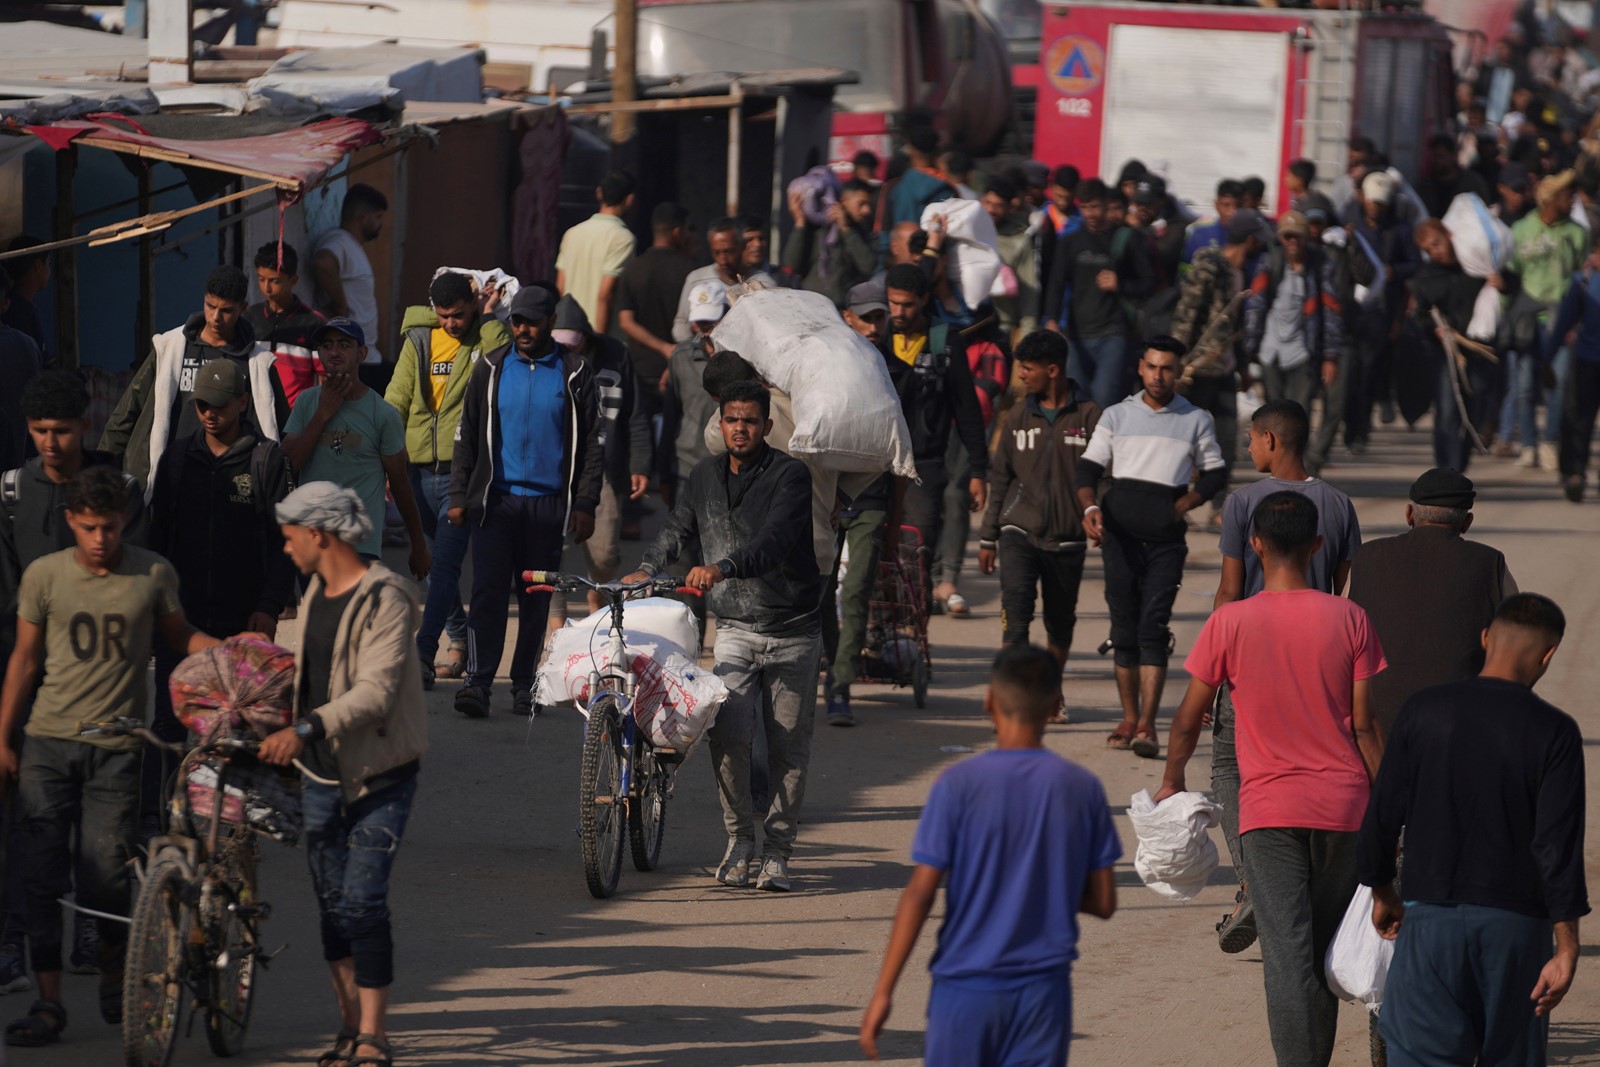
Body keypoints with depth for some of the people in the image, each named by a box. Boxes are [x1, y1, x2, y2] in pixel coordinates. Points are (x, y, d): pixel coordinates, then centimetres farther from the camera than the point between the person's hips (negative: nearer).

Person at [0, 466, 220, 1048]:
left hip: (116, 747, -1)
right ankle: (48, 1002, 2)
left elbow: (179, 635, 16)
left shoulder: (153, 574, 0)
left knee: (106, 874, -6)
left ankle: (113, 978, 19)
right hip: (48, 742, 1)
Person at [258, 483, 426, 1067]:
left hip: (379, 777, -8)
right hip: (321, 773, 8)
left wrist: (307, 727, -35)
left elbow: (377, 690, -27)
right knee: (333, 904, 9)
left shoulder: (385, 598, -16)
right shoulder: (317, 591, 10)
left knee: (362, 904, -12)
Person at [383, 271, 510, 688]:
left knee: (445, 564, -13)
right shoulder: (418, 340, 11)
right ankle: (460, 642, 27)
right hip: (419, 469, 5)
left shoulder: (490, 338, -1)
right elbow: (395, 402, 11)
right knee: (434, 563, 13)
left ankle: (424, 654, -17)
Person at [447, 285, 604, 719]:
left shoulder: (574, 374, 4)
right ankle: (478, 682, -13)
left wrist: (585, 505, -2)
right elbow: (467, 436, 10)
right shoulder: (491, 370, 7)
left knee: (536, 599, 5)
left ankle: (525, 684, 13)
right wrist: (459, 497, 2)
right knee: (487, 592, -9)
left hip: (548, 502, 0)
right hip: (496, 499, 0)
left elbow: (592, 443, 5)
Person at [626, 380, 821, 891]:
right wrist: (647, 569, 2)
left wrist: (723, 567, -40)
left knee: (789, 746, 2)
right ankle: (739, 838, 3)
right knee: (729, 734, -15)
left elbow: (776, 540, -26)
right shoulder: (705, 476, 6)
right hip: (735, 628, 3)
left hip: (792, 632, -3)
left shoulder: (790, 475, -10)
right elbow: (678, 530, 20)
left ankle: (777, 850, 14)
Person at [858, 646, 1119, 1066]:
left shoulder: (959, 784, -9)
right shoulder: (1084, 789, -1)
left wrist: (883, 991, -7)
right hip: (1044, 992, 2)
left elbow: (920, 894, -10)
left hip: (966, 987, -2)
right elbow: (1103, 902, 4)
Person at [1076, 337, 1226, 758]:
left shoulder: (1196, 421, 10)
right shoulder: (1117, 416, 12)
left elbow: (1215, 474, 15)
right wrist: (1089, 507, -10)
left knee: (1153, 626, -13)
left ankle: (1147, 725, -19)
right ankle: (1129, 720, 14)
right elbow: (1089, 467, 9)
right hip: (1120, 533, 2)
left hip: (1166, 538, -2)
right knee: (1124, 627, 3)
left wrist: (1185, 504, -3)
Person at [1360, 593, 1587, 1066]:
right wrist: (1566, 949, -6)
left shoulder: (1423, 711, -1)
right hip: (1515, 922, 0)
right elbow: (1559, 846, -10)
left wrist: (1382, 891, 18)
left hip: (1430, 919, 0)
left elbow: (1382, 816, 2)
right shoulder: (1555, 732, -7)